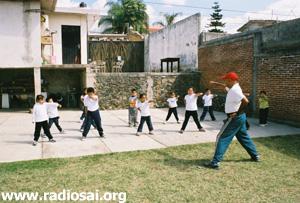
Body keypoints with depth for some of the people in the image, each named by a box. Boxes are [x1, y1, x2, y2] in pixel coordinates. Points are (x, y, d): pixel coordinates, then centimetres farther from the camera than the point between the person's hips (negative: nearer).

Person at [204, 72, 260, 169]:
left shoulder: (234, 90, -21)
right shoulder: (233, 87, 9)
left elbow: (245, 101, -33)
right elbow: (225, 86, 32)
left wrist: (238, 112, -24)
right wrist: (215, 83, 26)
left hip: (234, 118, -10)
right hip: (239, 117, 10)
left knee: (222, 138, -8)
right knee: (244, 137, 23)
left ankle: (215, 162, -10)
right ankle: (255, 156, 34)